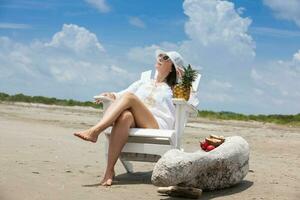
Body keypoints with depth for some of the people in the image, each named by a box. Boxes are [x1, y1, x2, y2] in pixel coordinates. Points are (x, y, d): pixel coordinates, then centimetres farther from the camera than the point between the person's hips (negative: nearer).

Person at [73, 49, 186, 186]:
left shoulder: (173, 90, 26)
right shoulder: (142, 83, 33)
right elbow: (121, 94, 23)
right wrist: (113, 95, 0)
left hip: (157, 126, -2)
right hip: (134, 124, 2)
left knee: (129, 96, -26)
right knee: (124, 116, -36)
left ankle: (94, 131, -41)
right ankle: (109, 171, -42)